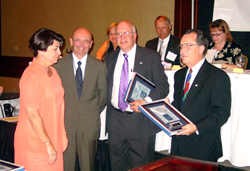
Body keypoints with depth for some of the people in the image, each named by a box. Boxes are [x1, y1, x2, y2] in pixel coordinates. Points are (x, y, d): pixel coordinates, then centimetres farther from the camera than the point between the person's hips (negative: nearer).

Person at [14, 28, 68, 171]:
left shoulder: (52, 71, 10)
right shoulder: (31, 76, -17)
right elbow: (32, 114, -20)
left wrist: (63, 135, 13)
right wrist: (48, 144, -17)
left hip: (53, 141, 8)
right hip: (35, 144, -8)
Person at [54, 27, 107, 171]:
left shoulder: (99, 66, 4)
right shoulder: (59, 65, 2)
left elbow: (103, 96, 11)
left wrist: (94, 113, 8)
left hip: (90, 124, 0)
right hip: (65, 123, 0)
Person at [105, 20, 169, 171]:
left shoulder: (150, 56, -2)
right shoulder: (110, 58, 11)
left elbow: (163, 86, -6)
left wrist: (146, 101, -20)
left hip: (142, 122, -4)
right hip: (115, 121, 4)